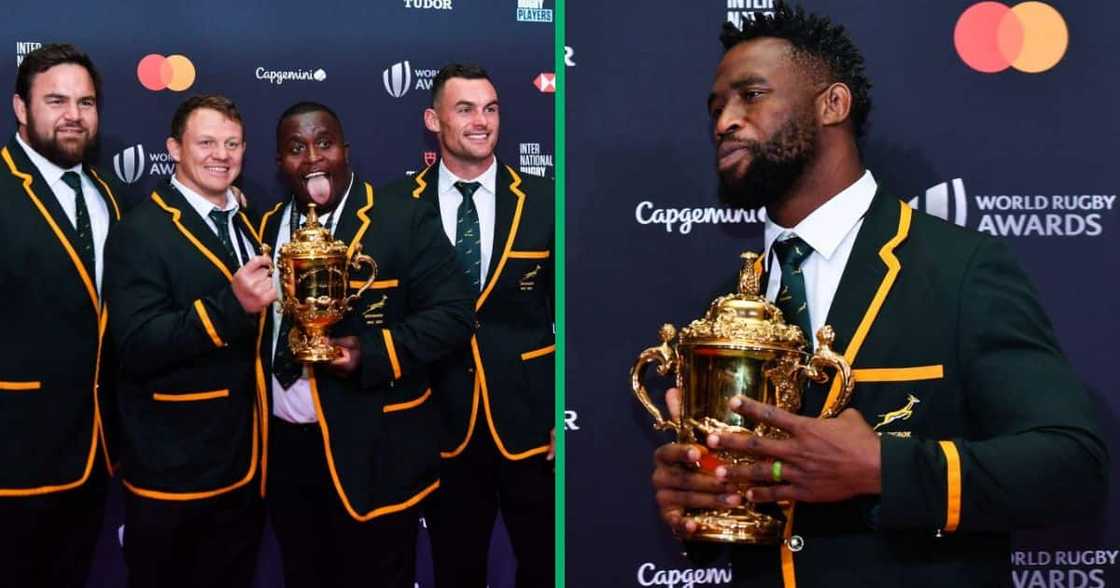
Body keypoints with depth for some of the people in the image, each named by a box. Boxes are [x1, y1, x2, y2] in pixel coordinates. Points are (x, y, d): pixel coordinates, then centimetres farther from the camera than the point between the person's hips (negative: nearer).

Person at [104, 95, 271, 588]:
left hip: (245, 464, 6)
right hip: (172, 472, -6)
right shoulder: (139, 232, -12)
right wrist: (229, 306, -32)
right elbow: (136, 346, -23)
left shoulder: (251, 227, 10)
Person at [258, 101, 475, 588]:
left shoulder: (405, 219, -10)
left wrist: (373, 353, -24)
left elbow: (453, 313, -13)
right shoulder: (267, 227, 8)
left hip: (372, 451, -5)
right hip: (283, 447, 5)